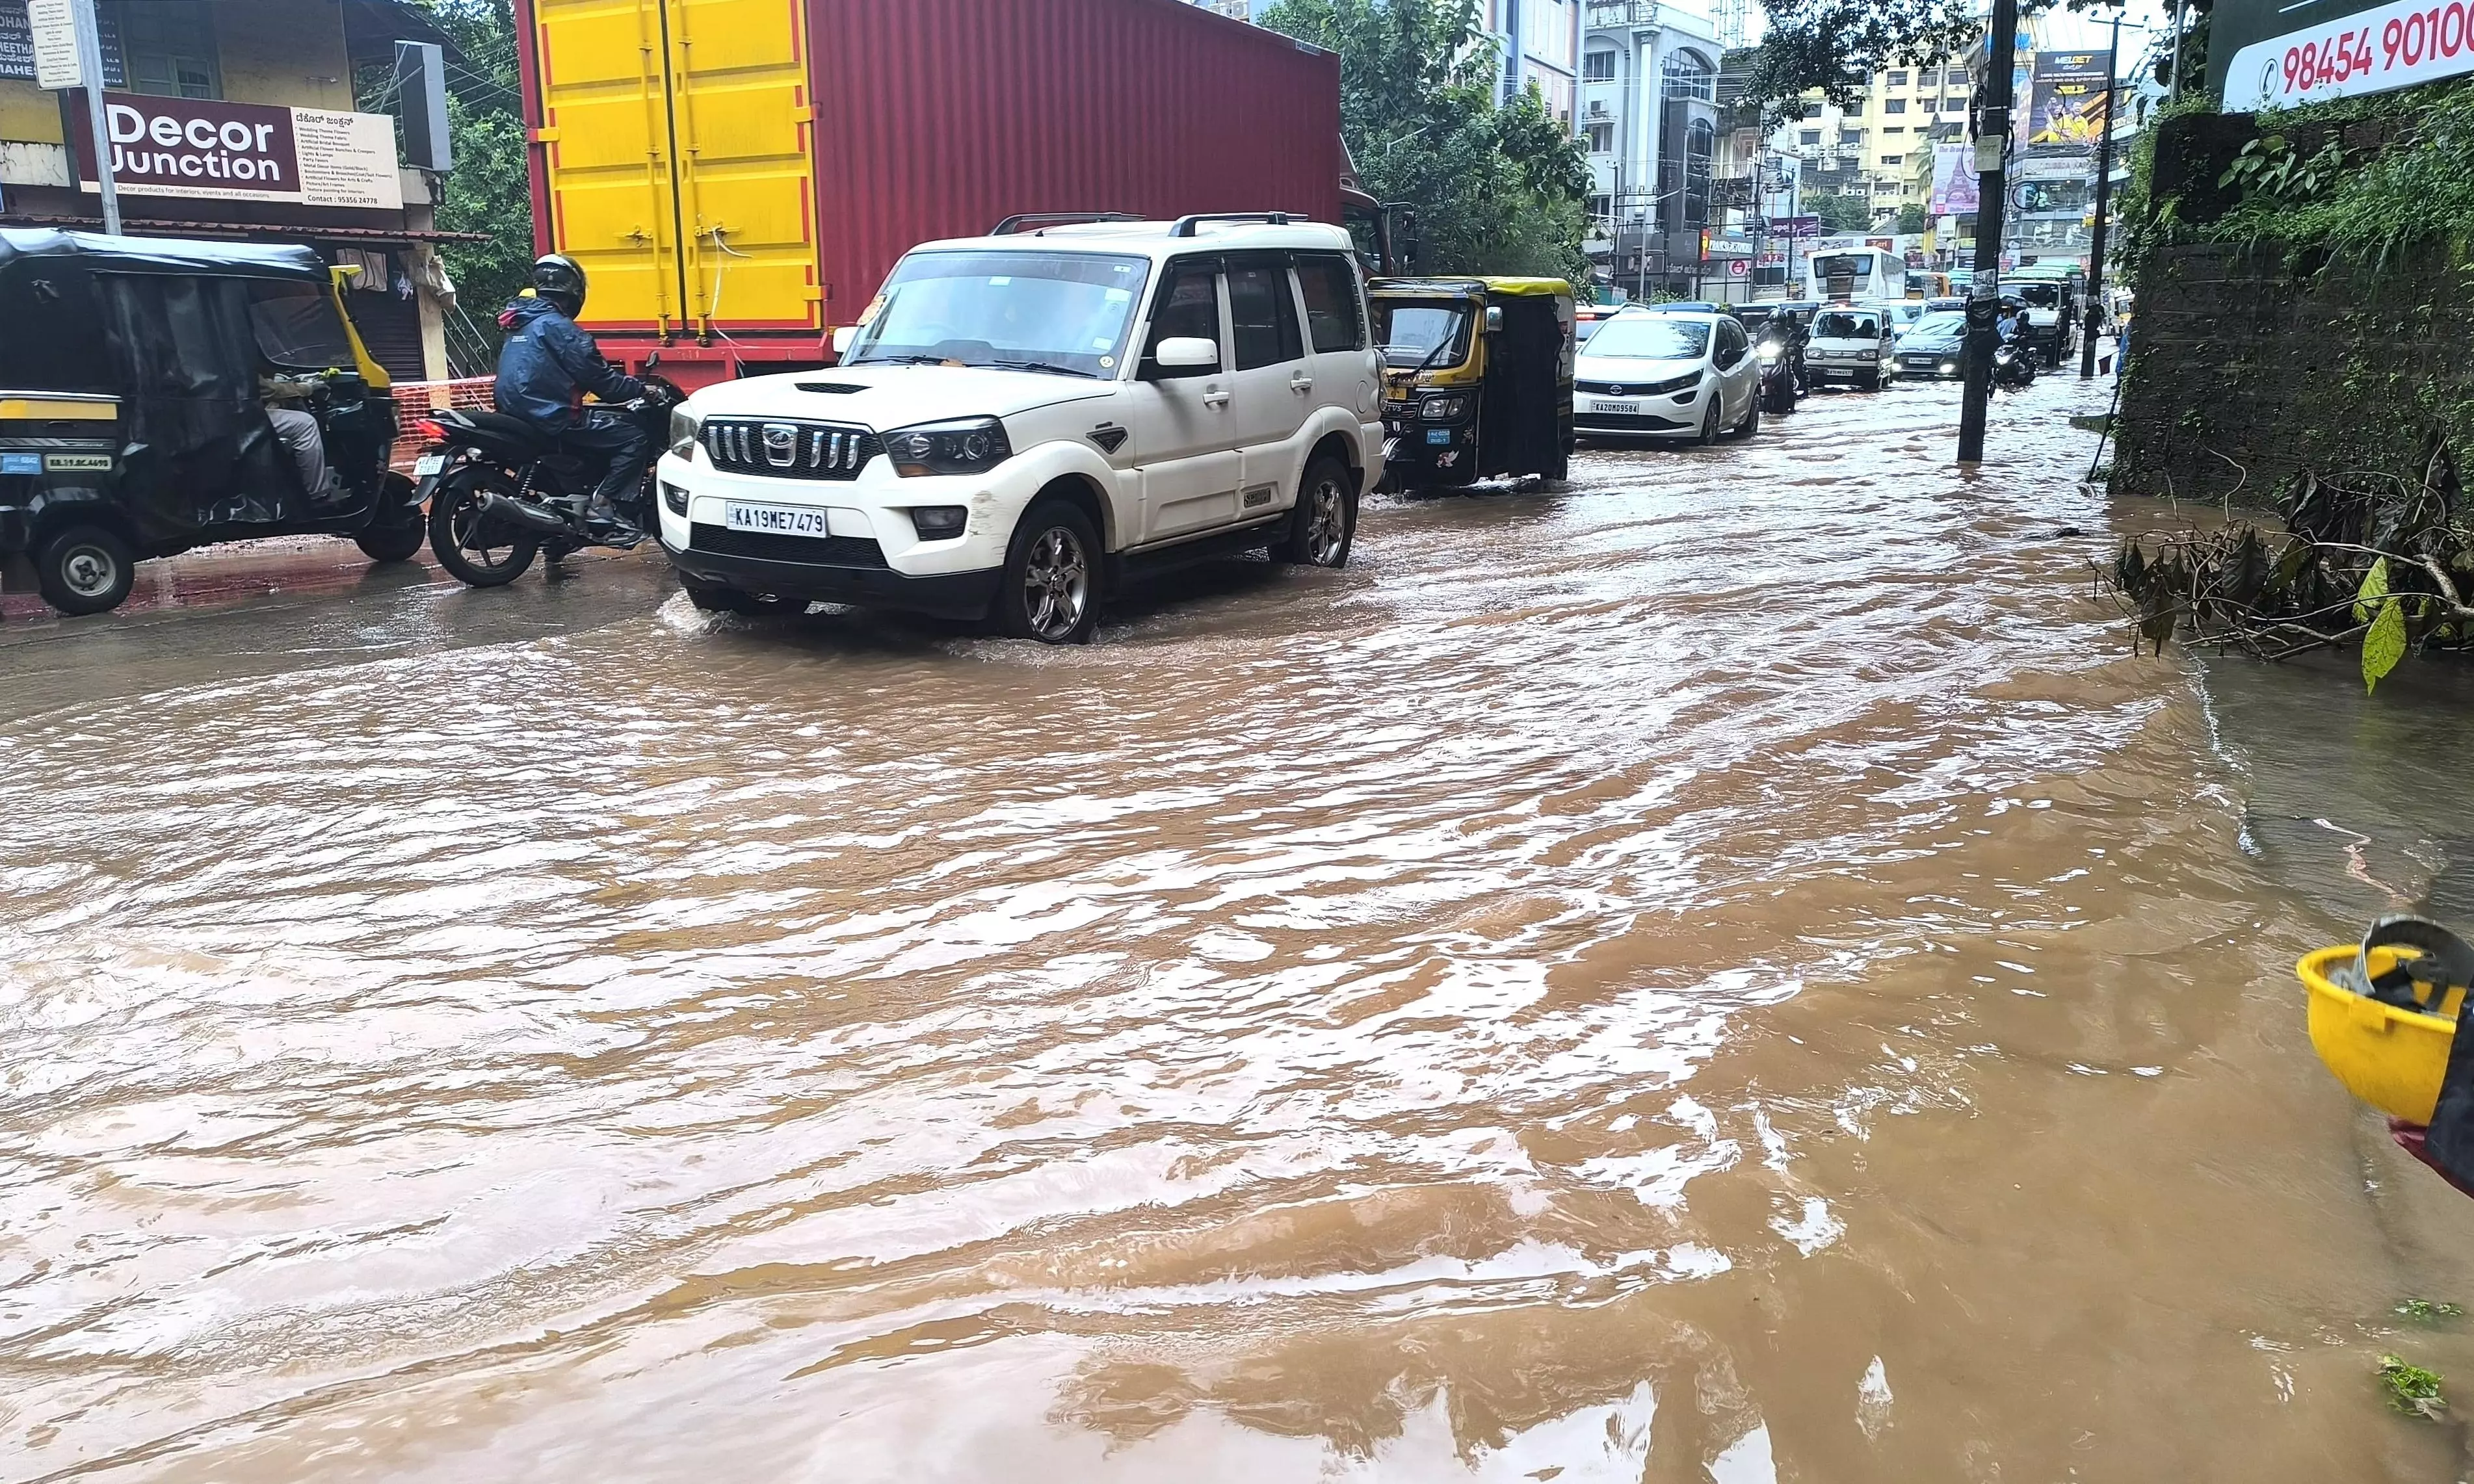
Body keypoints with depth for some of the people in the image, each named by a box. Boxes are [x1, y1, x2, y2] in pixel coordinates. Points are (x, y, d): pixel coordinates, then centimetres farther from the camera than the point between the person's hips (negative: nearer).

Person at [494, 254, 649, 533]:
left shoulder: (521, 322, 17)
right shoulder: (557, 325, -12)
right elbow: (598, 377, -14)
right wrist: (641, 390, -2)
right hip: (552, 416, -10)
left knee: (615, 424, 25)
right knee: (635, 439, -9)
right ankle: (602, 504, -18)